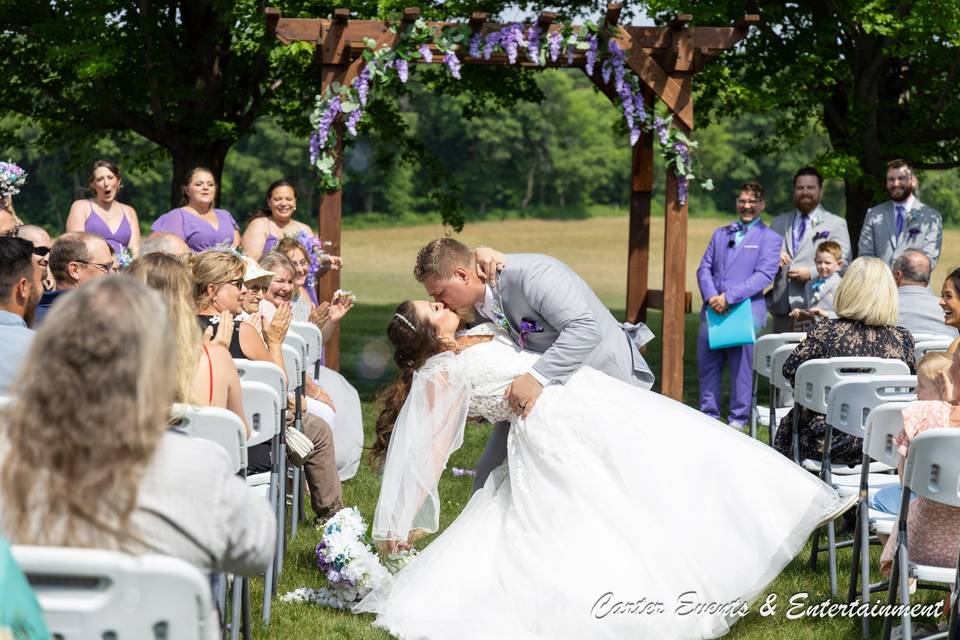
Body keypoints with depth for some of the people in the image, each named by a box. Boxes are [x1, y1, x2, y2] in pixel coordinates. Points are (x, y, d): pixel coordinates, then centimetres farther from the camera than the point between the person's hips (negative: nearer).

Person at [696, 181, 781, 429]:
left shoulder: (770, 238, 3)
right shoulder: (720, 234, 19)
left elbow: (764, 276, -9)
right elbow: (704, 268, 12)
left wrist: (729, 297, -16)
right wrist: (711, 297, -8)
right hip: (713, 311, 5)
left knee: (741, 369, -1)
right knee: (707, 366, 6)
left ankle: (737, 420, 7)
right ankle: (709, 417, 15)